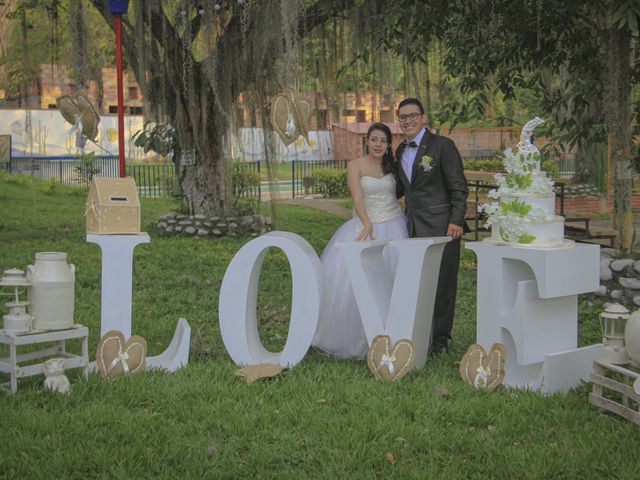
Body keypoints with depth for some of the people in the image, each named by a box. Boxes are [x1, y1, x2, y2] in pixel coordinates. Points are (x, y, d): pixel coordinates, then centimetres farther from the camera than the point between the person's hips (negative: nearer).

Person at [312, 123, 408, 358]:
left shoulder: (392, 166, 11)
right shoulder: (355, 166, -3)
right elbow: (357, 198, -14)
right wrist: (368, 225, -29)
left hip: (394, 227, 4)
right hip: (366, 226, -4)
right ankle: (353, 337, 4)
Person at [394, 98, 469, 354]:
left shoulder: (442, 145, -7)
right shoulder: (401, 150, 13)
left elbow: (459, 188, -8)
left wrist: (456, 221, -15)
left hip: (440, 225, -6)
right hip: (413, 225, 6)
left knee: (442, 282, 1)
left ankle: (440, 339, 14)